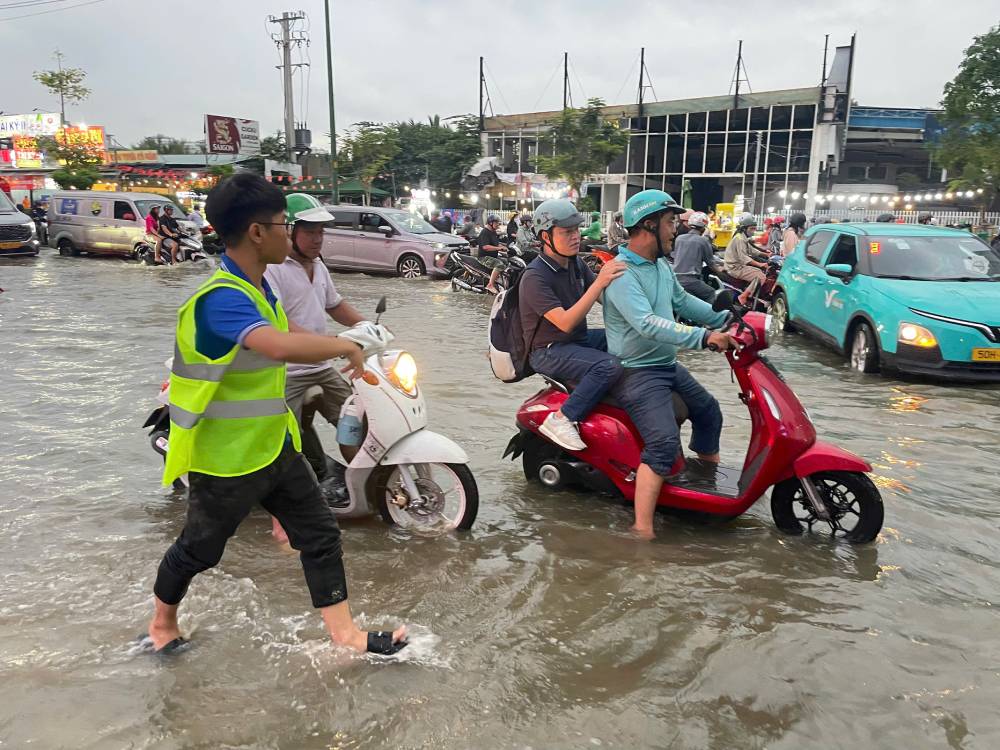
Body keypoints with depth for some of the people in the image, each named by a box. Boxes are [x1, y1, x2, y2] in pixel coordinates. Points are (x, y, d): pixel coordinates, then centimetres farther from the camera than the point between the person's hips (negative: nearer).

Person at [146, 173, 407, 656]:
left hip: (273, 446, 8)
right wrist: (346, 346, -31)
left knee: (320, 534, 9)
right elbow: (281, 345, -47)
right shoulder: (221, 298, -28)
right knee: (199, 549, 15)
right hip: (225, 458, -8)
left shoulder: (257, 288, 4)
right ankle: (162, 623, 42)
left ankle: (345, 632, 20)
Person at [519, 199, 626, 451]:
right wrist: (599, 282, -35)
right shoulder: (535, 277, -21)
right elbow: (565, 322, -30)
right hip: (549, 351, -8)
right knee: (609, 366, -29)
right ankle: (561, 420, -23)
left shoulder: (576, 264, 5)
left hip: (580, 339, 8)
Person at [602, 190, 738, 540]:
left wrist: (727, 320, 17)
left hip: (668, 365, 10)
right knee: (665, 443, -24)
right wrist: (704, 337, -37)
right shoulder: (622, 273, -22)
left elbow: (682, 301, 23)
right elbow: (648, 324, -34)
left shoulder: (661, 265, 10)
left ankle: (711, 476, 47)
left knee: (709, 411, 24)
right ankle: (643, 530, -21)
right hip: (637, 372, -10)